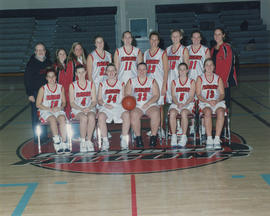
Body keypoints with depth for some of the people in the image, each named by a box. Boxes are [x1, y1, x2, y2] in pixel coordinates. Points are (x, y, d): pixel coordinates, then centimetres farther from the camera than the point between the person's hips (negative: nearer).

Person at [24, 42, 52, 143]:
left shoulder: (48, 63, 9)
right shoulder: (31, 63, -4)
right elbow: (27, 79, -6)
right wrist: (30, 94, -12)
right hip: (35, 93, -4)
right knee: (36, 115, -1)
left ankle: (44, 136, 19)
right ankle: (37, 137, 7)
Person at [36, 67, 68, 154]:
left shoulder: (61, 88, 8)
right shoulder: (43, 89, -1)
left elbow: (64, 102, 13)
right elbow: (38, 104, -1)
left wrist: (60, 108, -9)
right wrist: (50, 109, -13)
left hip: (58, 111, 2)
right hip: (45, 111, -2)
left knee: (62, 119, -31)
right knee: (52, 119, -34)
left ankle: (64, 143, -32)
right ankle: (57, 143, -32)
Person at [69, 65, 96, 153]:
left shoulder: (91, 84, 9)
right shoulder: (72, 85, 4)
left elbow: (94, 101, 5)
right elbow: (72, 103, -1)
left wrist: (89, 108, -16)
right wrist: (82, 109, -16)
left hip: (90, 109, 1)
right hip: (77, 110, -1)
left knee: (91, 117, -34)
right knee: (84, 118, -35)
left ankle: (89, 140, -26)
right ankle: (82, 142, -24)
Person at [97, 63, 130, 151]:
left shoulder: (121, 84, 17)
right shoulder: (102, 84, 14)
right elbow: (99, 100, 10)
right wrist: (105, 104, -10)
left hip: (118, 106, 1)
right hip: (105, 107, 0)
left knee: (126, 114, -33)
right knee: (101, 116, -35)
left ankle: (124, 141, -24)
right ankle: (105, 141, -28)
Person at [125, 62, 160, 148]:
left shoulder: (152, 81, 12)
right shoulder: (131, 81, 15)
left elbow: (156, 95, 3)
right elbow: (127, 94, 9)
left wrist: (148, 103, -13)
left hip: (150, 105, 0)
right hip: (136, 106, 0)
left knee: (155, 113, -33)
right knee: (134, 114, -34)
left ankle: (153, 137, -23)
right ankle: (138, 138, -25)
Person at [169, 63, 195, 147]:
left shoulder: (191, 82, 10)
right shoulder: (174, 82, 15)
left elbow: (191, 97, -1)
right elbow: (173, 96, 5)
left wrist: (184, 104, -18)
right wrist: (178, 104, -15)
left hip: (188, 104, -2)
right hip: (176, 104, 2)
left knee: (184, 113, -35)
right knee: (172, 113, -32)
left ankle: (184, 136, -29)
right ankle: (173, 136, -28)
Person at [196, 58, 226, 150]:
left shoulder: (218, 78, 11)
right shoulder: (200, 78, 6)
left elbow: (222, 94, 6)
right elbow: (198, 95, -1)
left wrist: (217, 101, -15)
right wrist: (208, 101, -16)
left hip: (218, 102, 1)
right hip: (204, 102, -1)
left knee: (220, 112, -32)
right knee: (208, 112, -36)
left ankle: (217, 139, -33)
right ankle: (209, 139, -34)